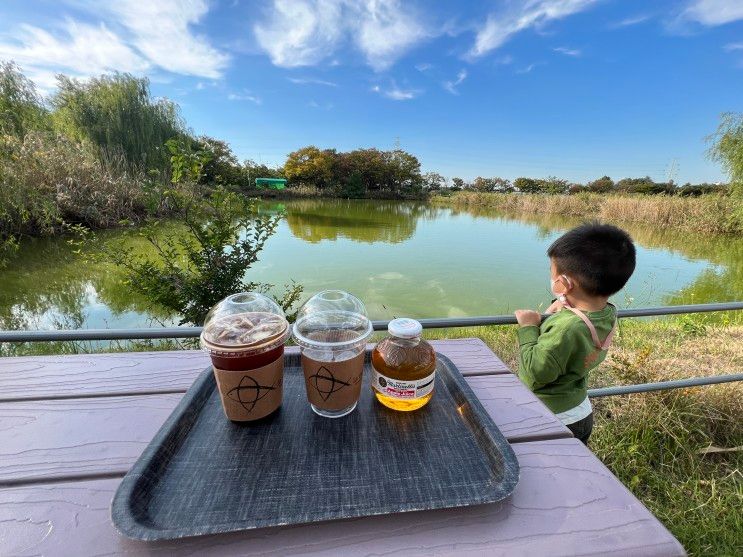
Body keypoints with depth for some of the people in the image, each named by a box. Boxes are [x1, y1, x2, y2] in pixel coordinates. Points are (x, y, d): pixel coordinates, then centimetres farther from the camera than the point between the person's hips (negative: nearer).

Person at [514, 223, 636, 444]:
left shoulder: (566, 329, -37)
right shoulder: (608, 314, -10)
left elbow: (534, 375, -28)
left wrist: (528, 327, -23)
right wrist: (553, 316, -12)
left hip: (549, 421, -8)